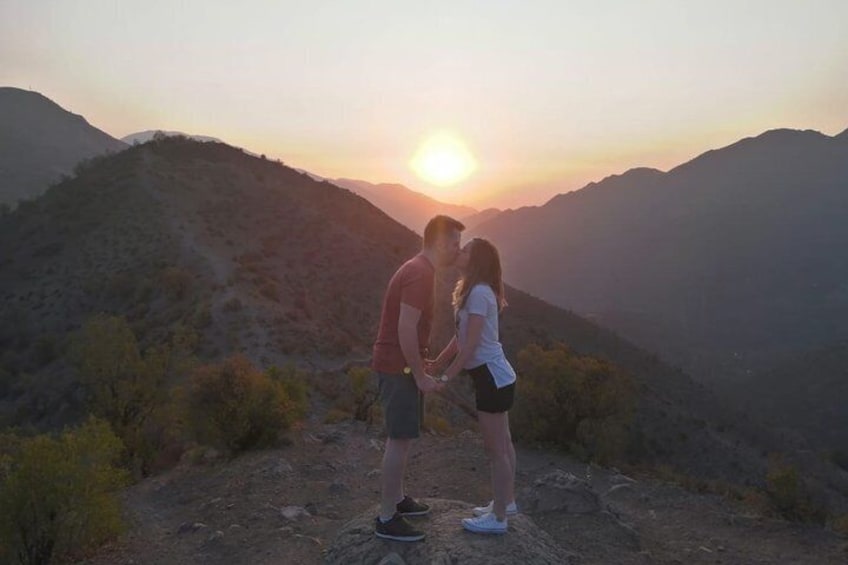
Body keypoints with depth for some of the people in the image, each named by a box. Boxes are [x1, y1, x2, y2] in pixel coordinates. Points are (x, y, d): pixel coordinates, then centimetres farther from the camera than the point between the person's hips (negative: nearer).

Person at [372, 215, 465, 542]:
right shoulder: (421, 274, -19)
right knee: (400, 440, -4)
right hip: (399, 367, -10)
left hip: (402, 364, 10)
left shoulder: (419, 270, 13)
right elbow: (406, 328, -25)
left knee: (402, 437, 18)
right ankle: (387, 519, 5)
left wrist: (420, 366, 20)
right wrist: (420, 375, -19)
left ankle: (397, 499, 32)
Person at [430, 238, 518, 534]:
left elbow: (471, 344, -22)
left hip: (492, 377, -10)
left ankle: (498, 518, 14)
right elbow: (460, 337, 14)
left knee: (495, 449, 1)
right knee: (503, 443, 20)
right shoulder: (477, 291, 11)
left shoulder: (479, 293, -20)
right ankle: (506, 501, 35)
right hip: (496, 375, 10)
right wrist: (434, 364, 13)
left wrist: (446, 377, -15)